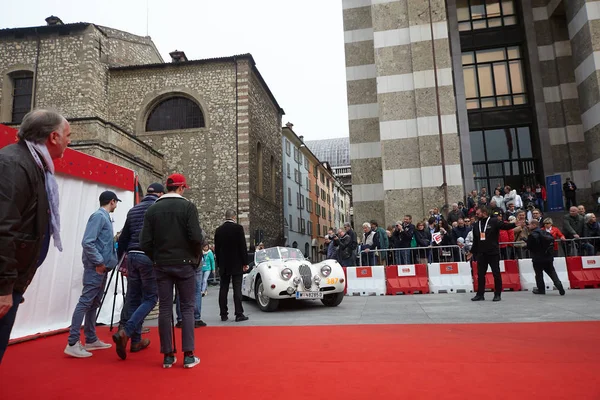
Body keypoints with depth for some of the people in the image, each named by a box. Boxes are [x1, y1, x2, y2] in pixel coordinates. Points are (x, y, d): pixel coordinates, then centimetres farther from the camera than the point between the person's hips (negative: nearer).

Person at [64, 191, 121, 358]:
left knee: (94, 304, 13)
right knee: (85, 302, -9)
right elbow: (87, 242, -20)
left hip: (102, 267, 10)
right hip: (96, 267, -10)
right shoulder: (98, 216, -11)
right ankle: (72, 343, -7)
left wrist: (114, 259, 18)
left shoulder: (105, 217, 17)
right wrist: (99, 262, -17)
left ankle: (91, 340, 20)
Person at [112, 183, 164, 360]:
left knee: (133, 298, 11)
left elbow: (123, 237, 17)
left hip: (132, 256, 7)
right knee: (150, 297, 2)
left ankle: (136, 340, 16)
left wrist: (119, 261, 23)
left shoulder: (133, 210, 16)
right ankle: (125, 332, -13)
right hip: (149, 257, -6)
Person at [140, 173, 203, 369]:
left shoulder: (152, 209, 5)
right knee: (187, 308, 4)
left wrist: (156, 258, 14)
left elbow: (145, 242, 0)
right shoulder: (188, 206, -6)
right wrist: (196, 257, 2)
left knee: (165, 309, 8)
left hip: (162, 265, 3)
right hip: (184, 264, -3)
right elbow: (196, 237, -14)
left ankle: (168, 355, 13)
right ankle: (188, 355, 5)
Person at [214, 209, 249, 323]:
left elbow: (216, 249, 9)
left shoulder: (218, 230, 5)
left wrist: (219, 264, 16)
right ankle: (239, 314, -2)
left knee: (223, 289, 7)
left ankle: (224, 314, 11)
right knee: (237, 289, -2)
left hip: (224, 265, 4)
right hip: (237, 264, -4)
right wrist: (245, 263, -3)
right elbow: (243, 247, -10)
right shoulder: (238, 228, -8)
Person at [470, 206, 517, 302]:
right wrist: (472, 252, 16)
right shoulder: (476, 225, 11)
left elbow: (506, 226, -17)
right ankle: (480, 294, 14)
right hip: (481, 253, 5)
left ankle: (497, 294, 13)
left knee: (496, 274, 3)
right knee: (480, 274, 6)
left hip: (493, 253, -5)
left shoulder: (494, 222, -4)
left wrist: (515, 224, -35)